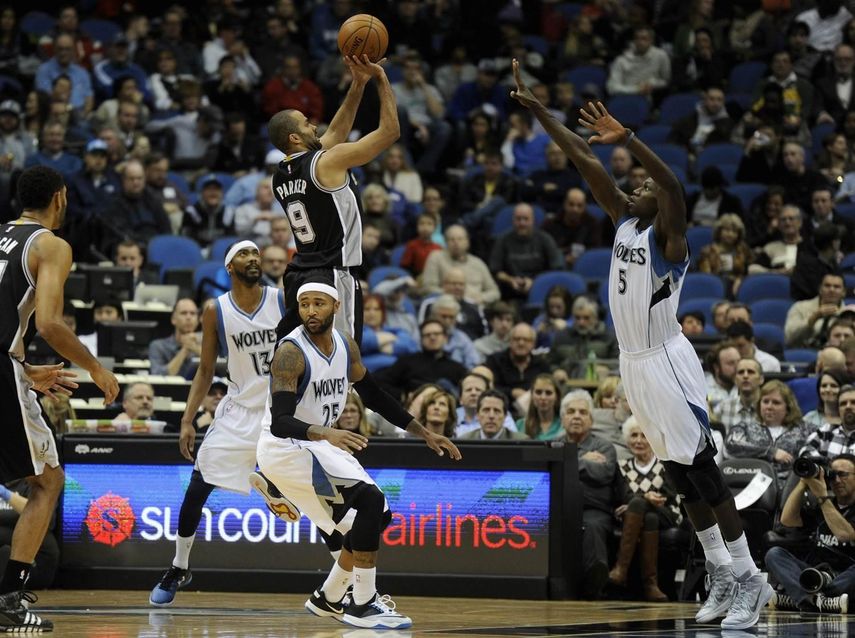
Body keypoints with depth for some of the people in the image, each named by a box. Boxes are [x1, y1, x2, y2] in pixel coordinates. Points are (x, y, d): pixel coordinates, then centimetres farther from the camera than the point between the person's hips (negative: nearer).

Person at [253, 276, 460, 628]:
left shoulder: (345, 346, 1)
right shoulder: (291, 352, -22)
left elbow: (375, 397, 14)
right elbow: (280, 422, -30)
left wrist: (425, 433, 12)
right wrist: (326, 434, -47)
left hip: (320, 443, 9)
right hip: (285, 446, -9)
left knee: (377, 515, 12)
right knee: (370, 500, -22)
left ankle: (328, 599, 25)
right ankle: (362, 606, -16)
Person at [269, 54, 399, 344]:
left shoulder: (280, 175, 11)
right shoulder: (328, 162, -12)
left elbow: (335, 132, 22)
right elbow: (390, 130, -8)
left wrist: (358, 84, 18)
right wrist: (381, 79, 1)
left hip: (298, 277, 8)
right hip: (334, 277, -8)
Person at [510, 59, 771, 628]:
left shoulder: (668, 233, -11)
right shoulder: (625, 221, 9)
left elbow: (673, 183, -32)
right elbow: (585, 163, 10)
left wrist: (626, 139, -45)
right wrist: (538, 110, 8)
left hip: (666, 362, -9)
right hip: (634, 364, 9)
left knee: (703, 471, -8)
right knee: (682, 476, 11)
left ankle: (750, 580, -4)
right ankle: (723, 578, 16)